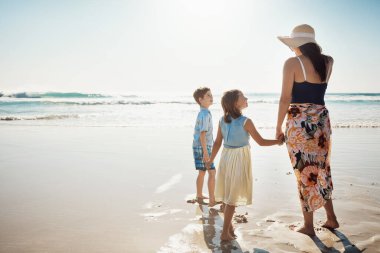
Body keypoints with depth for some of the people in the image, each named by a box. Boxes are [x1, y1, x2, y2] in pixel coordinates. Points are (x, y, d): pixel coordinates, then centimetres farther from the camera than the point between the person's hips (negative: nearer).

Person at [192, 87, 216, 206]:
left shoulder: (201, 113, 11)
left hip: (198, 147, 9)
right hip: (203, 148, -9)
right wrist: (206, 152, -22)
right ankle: (212, 200, 1)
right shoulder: (206, 114, -18)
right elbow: (202, 134, -22)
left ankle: (199, 196, 28)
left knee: (202, 172, 17)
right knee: (212, 172, -4)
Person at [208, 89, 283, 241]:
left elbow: (217, 143, 3)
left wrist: (211, 159, 16)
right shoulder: (246, 122, -16)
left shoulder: (222, 120, -1)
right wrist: (278, 141, 5)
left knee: (228, 194, 17)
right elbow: (261, 142, -10)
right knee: (233, 196, 2)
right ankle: (225, 232, 7)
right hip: (239, 158, -5)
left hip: (226, 157, 5)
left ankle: (229, 225, 33)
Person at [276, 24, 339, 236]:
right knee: (321, 169, 19)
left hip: (300, 123, -6)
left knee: (305, 172, 3)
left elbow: (286, 98, -11)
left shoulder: (292, 63, -8)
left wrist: (279, 127, -3)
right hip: (322, 120, 6)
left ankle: (309, 226, 14)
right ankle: (331, 218, 28)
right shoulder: (328, 62, 7)